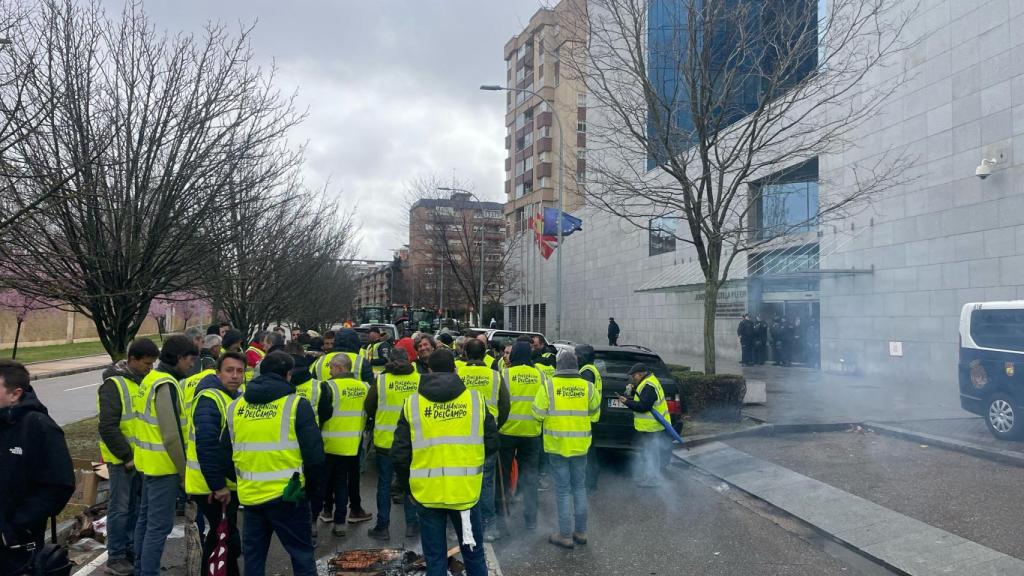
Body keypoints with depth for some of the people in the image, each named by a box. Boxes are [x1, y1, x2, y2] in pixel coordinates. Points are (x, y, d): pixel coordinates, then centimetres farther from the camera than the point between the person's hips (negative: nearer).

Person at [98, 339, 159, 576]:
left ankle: (130, 549, 29)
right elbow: (107, 428, -20)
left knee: (135, 505, 16)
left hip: (141, 457, 7)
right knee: (120, 507, 2)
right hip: (122, 459, -7)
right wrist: (127, 456, -17)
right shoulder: (114, 385, -16)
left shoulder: (143, 381, 7)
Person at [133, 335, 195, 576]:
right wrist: (184, 472, -15)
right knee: (160, 525, -2)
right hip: (164, 465, -10)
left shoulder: (150, 378, 9)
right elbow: (171, 435, -24)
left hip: (148, 461, 10)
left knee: (146, 517, 21)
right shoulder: (166, 385, -20)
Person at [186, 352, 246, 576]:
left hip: (227, 483, 9)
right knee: (227, 538, -1)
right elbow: (206, 447, -29)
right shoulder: (210, 399, -21)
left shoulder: (235, 397, 11)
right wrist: (218, 486, -26)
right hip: (211, 486, -9)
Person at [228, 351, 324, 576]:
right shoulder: (296, 405, -11)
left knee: (253, 556, 19)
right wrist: (311, 486, 5)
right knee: (302, 554, 9)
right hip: (287, 495, -4)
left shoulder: (235, 407, 4)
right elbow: (314, 453, -10)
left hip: (249, 495, 5)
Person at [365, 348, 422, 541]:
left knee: (384, 484, 9)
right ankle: (411, 524, 20)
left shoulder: (381, 380, -7)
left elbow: (369, 408, 1)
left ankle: (382, 527, 14)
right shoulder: (420, 380, -5)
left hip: (385, 440, -1)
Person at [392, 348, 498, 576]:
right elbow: (491, 443, 3)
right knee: (473, 553, 17)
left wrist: (406, 484, 14)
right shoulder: (475, 399, -3)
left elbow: (400, 453, -2)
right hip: (466, 489, 0)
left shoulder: (412, 403, -3)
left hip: (427, 492, 0)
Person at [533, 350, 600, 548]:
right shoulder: (588, 387, -4)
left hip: (557, 444, -2)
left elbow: (538, 414, -8)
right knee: (579, 487, 17)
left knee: (562, 489, 7)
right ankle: (580, 532, 25)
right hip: (580, 444, 3)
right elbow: (595, 414, 5)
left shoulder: (549, 385, -11)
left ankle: (565, 535, 12)